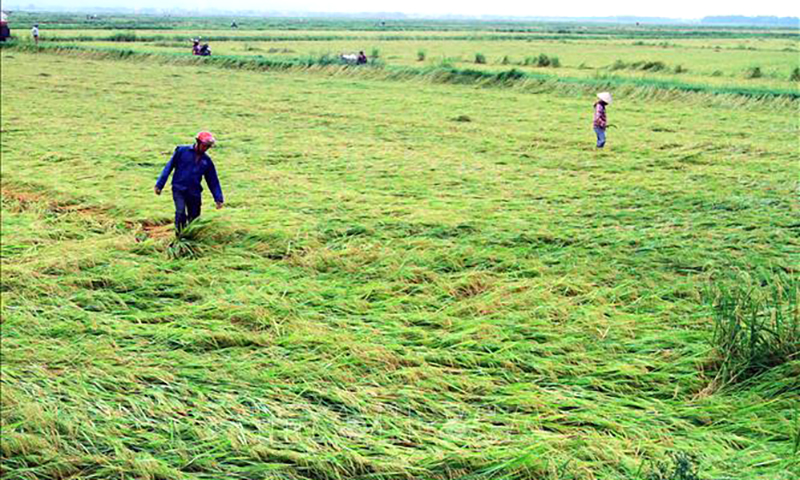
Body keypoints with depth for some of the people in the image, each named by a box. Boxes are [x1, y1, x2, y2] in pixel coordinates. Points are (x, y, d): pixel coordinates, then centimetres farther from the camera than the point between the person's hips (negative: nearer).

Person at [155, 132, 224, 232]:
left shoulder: (207, 161, 8)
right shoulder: (182, 151, -2)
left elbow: (213, 181, 11)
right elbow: (169, 167, 0)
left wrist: (218, 198, 5)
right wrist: (159, 185, -2)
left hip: (194, 193, 4)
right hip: (179, 189, -4)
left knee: (194, 218, 6)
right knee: (180, 212, -22)